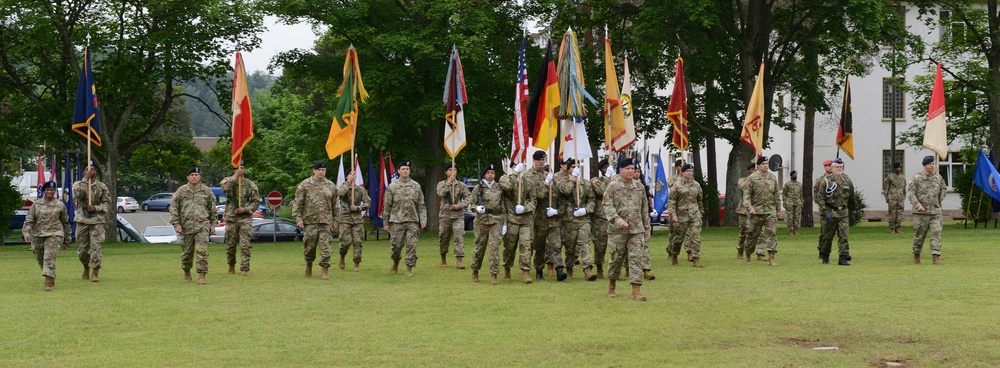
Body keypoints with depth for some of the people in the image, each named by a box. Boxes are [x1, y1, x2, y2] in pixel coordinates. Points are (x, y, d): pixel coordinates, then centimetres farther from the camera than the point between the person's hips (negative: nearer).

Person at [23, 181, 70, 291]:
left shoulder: (60, 205, 4)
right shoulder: (36, 205, 5)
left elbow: (65, 223, 14)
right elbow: (29, 220, 2)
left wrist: (67, 238, 17)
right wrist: (26, 233, -14)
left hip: (54, 235, -3)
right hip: (37, 235, 3)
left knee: (49, 257, -17)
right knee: (40, 259, 12)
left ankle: (49, 283, -21)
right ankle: (52, 278, 33)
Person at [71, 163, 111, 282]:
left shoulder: (102, 186, 6)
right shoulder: (78, 184, 6)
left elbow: (107, 204, 5)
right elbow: (78, 193, -17)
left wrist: (95, 208, -11)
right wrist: (86, 179, -19)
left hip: (97, 220, -1)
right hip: (82, 220, 1)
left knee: (96, 246, -11)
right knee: (82, 248, 7)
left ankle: (95, 272, -8)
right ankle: (86, 268, 32)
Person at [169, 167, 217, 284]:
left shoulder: (206, 191, 7)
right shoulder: (181, 191, 3)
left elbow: (212, 209, 13)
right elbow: (173, 208, 3)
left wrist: (212, 224, 10)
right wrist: (176, 224, -5)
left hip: (202, 226, 0)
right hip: (186, 226, 0)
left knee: (202, 251, -11)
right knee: (186, 252, 9)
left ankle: (201, 276, -10)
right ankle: (187, 273, 30)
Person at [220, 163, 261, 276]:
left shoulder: (250, 184, 4)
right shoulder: (228, 181, 2)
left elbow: (256, 201, 6)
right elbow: (225, 188, -22)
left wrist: (245, 209, -10)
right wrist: (235, 176, -20)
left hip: (245, 218, -1)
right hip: (231, 218, 1)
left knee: (245, 245, -7)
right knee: (230, 245, 9)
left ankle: (245, 268, -3)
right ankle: (231, 266, 28)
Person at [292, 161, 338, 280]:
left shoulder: (331, 186, 9)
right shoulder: (305, 185, 0)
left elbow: (334, 205, 16)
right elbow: (297, 203, 0)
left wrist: (334, 220, 13)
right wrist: (298, 218, -7)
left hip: (326, 221, 1)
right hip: (310, 221, -1)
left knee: (325, 246, -6)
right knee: (309, 245, 6)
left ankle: (325, 271, -5)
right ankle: (309, 264, 30)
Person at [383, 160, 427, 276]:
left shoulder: (416, 187, 8)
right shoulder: (392, 187, 2)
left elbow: (421, 205, 9)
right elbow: (386, 206, 4)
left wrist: (423, 220, 1)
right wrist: (386, 223, 1)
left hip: (412, 221, 1)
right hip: (397, 222, -1)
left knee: (412, 245, -7)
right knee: (397, 245, 3)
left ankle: (409, 268, 1)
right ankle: (395, 262, 29)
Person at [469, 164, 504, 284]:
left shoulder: (499, 188, 8)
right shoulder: (478, 188, 3)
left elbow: (503, 205, 12)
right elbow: (472, 203, 5)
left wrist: (504, 222, 7)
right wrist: (477, 208, -18)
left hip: (496, 220, 1)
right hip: (482, 219, -1)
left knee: (495, 246, -10)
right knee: (480, 246, 7)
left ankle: (493, 275, -11)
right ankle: (475, 272, 27)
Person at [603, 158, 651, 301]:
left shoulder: (639, 186, 9)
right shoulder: (613, 186, -2)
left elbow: (644, 208, 15)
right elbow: (608, 206, -9)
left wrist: (646, 227, 15)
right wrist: (618, 220, -24)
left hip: (637, 230, 2)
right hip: (617, 230, -2)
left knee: (636, 258, -7)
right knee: (617, 258, 7)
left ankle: (636, 291, -10)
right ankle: (611, 286, 29)